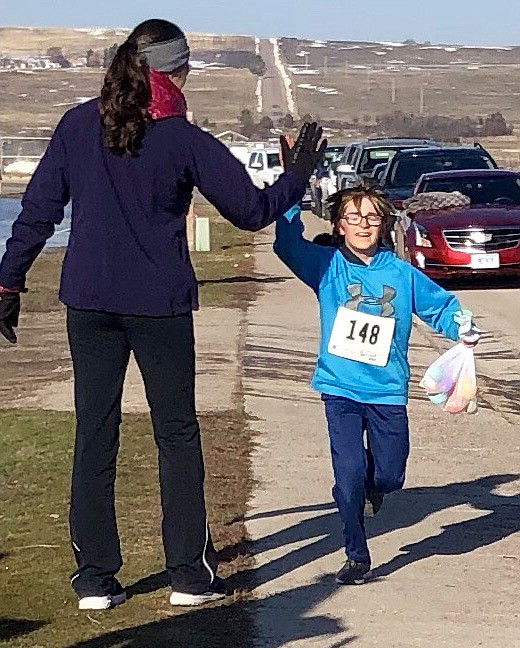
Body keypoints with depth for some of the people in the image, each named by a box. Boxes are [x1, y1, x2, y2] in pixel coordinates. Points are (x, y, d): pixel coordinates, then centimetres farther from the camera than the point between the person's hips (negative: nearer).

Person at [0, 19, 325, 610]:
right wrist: (299, 175, 16)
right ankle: (190, 575, 10)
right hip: (160, 306, -2)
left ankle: (95, 580, 8)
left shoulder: (77, 126, 1)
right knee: (177, 436, 9)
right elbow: (252, 210, -1)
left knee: (94, 438, 6)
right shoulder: (184, 139, -7)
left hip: (89, 303, 2)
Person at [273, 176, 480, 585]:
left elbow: (441, 305, 11)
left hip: (388, 391, 2)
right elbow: (288, 242, -13)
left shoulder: (402, 274, 3)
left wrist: (464, 330, -8)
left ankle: (372, 482, 43)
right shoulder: (327, 266, -1)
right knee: (349, 476, -8)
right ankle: (357, 557, 11)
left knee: (390, 477, 4)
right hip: (341, 389, -2)